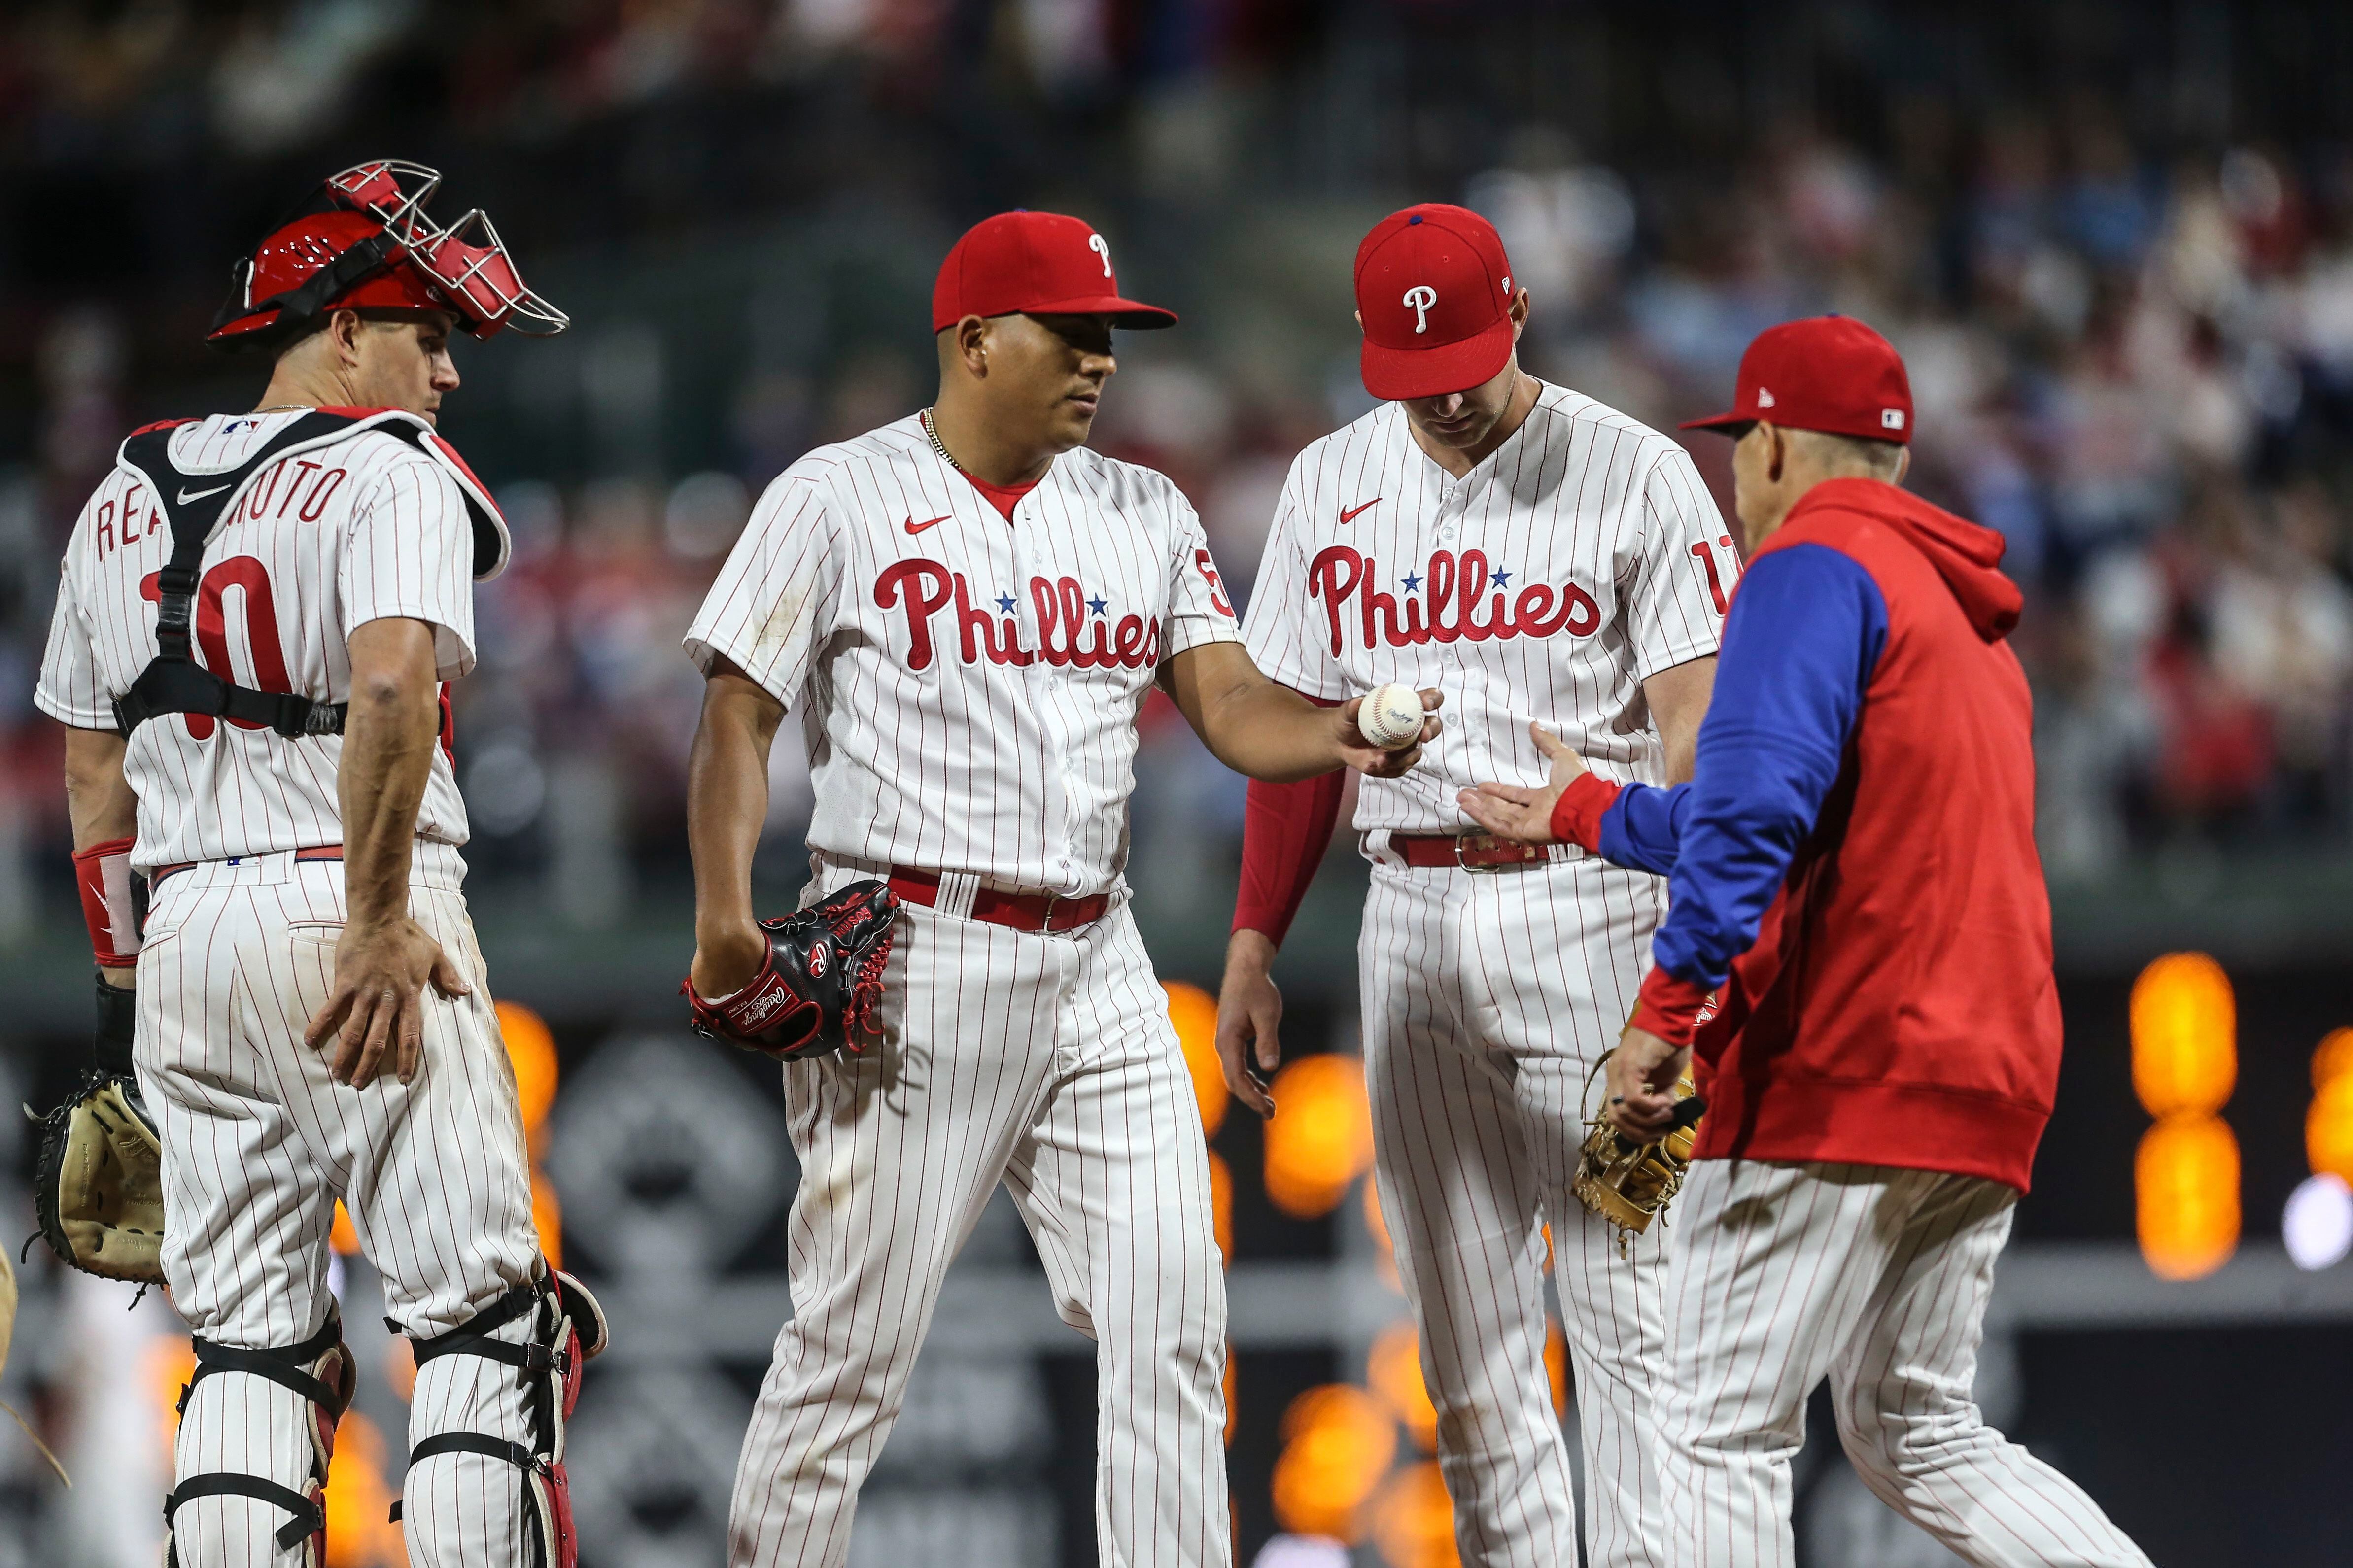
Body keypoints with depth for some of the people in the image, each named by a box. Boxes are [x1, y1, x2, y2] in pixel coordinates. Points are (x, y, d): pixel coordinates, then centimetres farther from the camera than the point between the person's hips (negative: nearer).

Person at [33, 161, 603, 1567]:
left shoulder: (124, 499, 17)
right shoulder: (389, 472, -5)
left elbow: (93, 770, 19)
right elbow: (392, 686, -22)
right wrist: (379, 923, -20)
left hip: (186, 924, 7)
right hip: (345, 906, -7)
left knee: (249, 1335, 8)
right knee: (484, 1309, -4)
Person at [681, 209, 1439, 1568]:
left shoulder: (1146, 516, 13)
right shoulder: (840, 500, -1)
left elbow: (1233, 705, 4)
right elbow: (741, 716, -4)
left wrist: (1333, 736, -18)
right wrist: (726, 906, -18)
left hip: (1097, 971, 5)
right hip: (912, 964, -5)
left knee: (1172, 1323, -2)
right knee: (858, 1336, -3)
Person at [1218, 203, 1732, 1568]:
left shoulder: (1635, 475, -3)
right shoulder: (1333, 485, 11)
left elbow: (1698, 727, -9)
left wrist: (1687, 948, -23)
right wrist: (1254, 947, 9)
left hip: (1595, 911, -4)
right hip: (1415, 928, 5)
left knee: (1627, 1305, -8)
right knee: (1468, 1328, 6)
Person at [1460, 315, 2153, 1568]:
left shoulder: (1814, 564, -5)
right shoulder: (1964, 610, 25)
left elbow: (1757, 804, -21)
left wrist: (1669, 1003, -24)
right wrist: (1590, 816, 42)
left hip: (1836, 1073, -9)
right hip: (1986, 1083, 9)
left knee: (1719, 1432, -5)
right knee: (1916, 1437, 15)